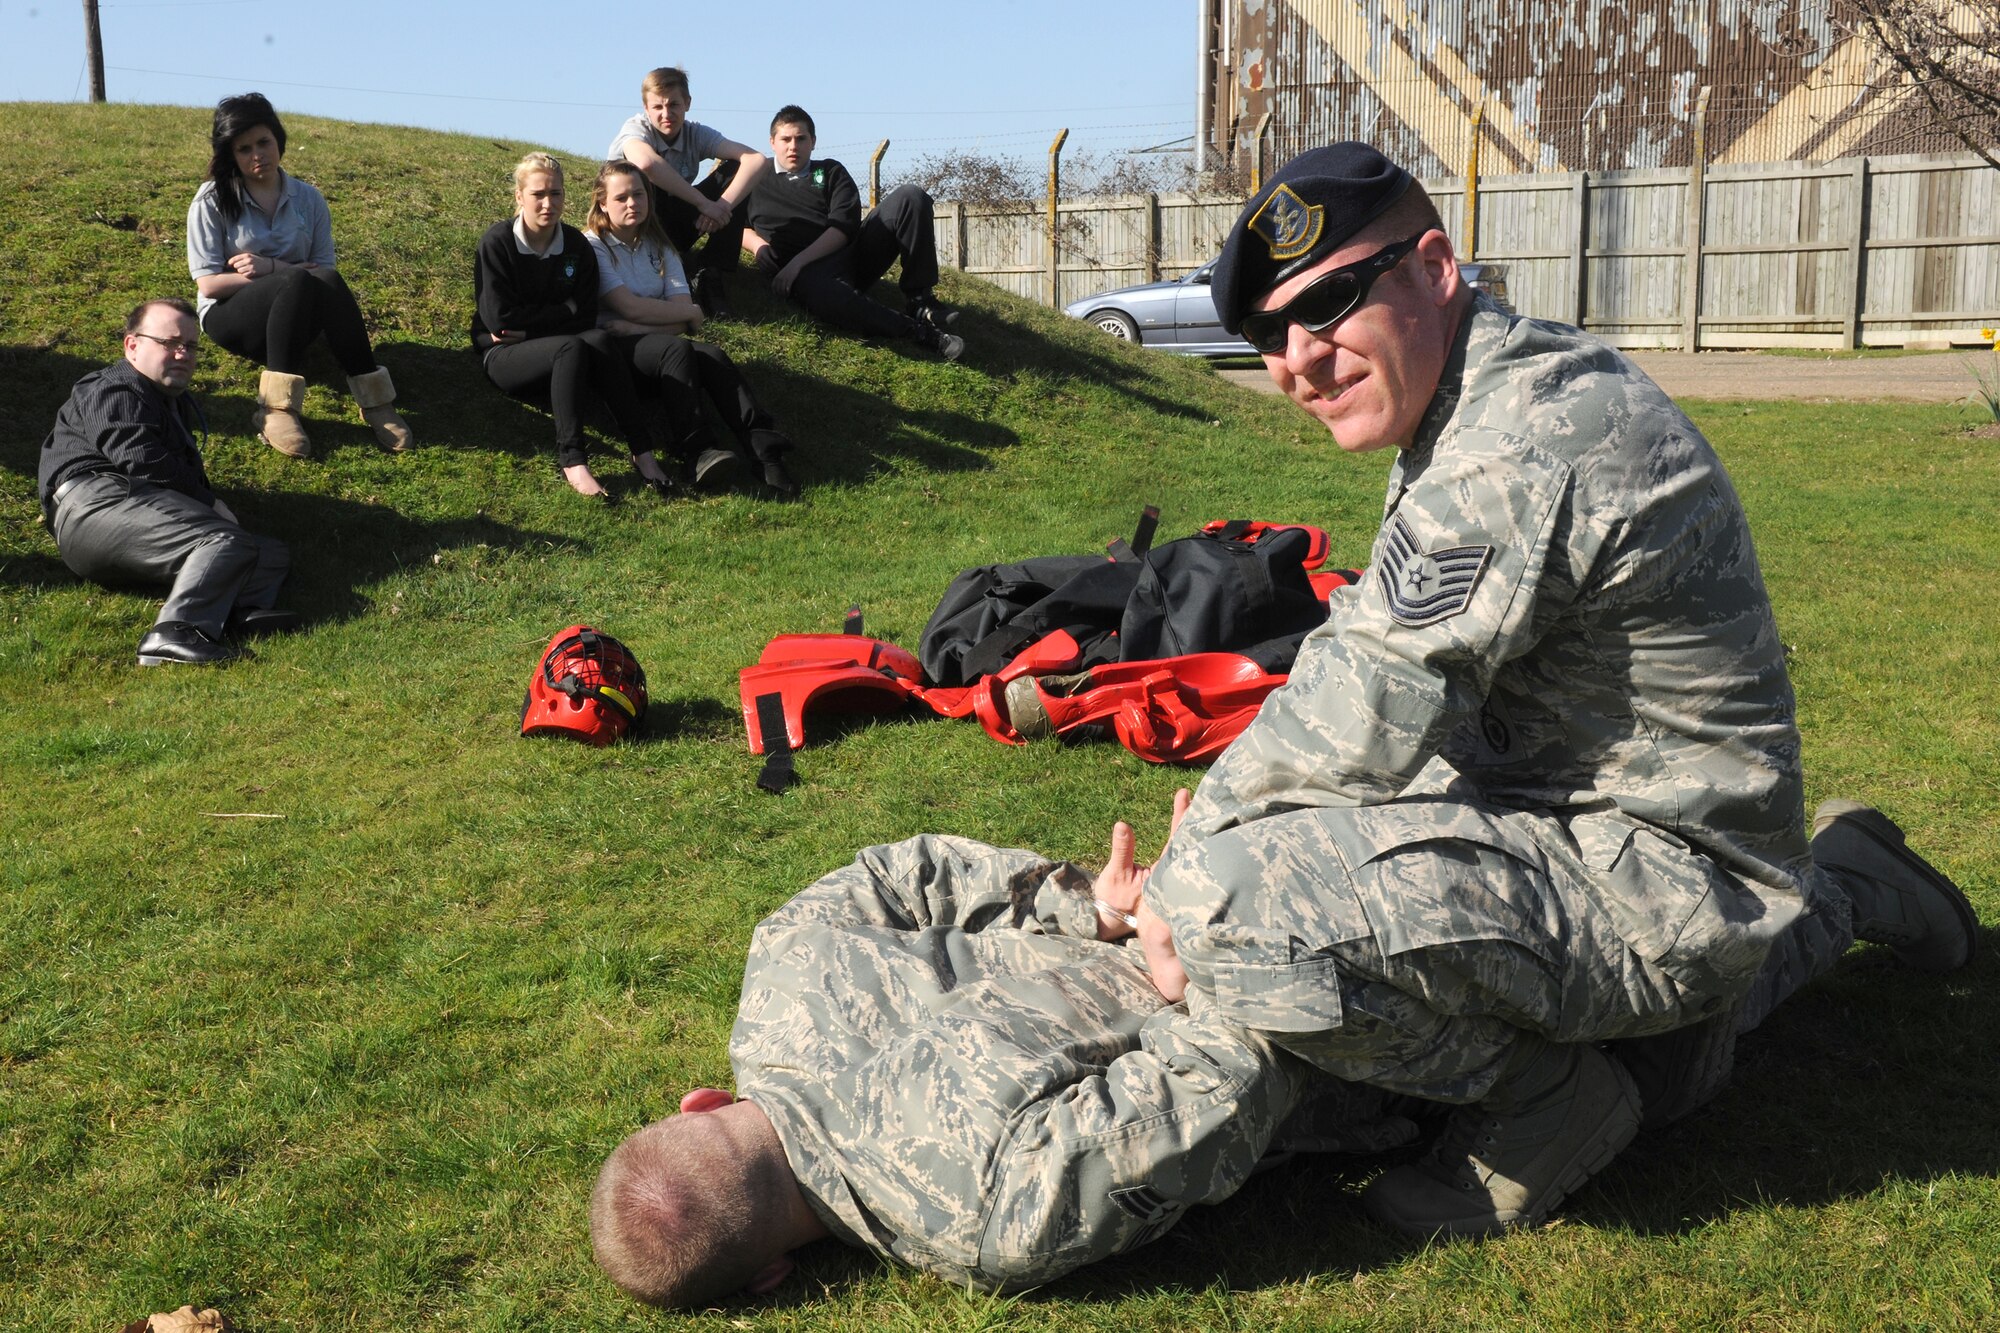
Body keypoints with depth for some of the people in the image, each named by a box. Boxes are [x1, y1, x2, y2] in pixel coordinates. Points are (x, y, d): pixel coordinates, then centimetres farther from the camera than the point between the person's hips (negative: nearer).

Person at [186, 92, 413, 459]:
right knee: (300, 283, -35)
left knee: (328, 281, -33)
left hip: (297, 316, 3)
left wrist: (273, 268, -19)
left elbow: (324, 268, 0)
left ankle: (374, 400, -39)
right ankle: (276, 409, -47)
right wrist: (292, 274, -16)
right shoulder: (212, 201, -2)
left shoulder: (308, 198, 6)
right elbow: (208, 283, -10)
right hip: (229, 316, -3)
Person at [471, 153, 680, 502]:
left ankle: (642, 450, -37)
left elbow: (586, 318, -5)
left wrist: (529, 326, -14)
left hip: (560, 353, 3)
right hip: (504, 357, -3)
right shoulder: (497, 242, -9)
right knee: (571, 348, -35)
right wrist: (563, 311, -10)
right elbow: (499, 318, -16)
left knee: (599, 340, -31)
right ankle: (571, 459, -41)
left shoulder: (577, 246, 2)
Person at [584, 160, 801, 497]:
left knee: (711, 355, -27)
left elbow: (681, 322, 3)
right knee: (677, 350, -34)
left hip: (651, 345, 5)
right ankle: (699, 453, -49)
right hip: (611, 349, -4)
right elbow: (631, 307, -12)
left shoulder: (659, 247, 17)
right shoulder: (592, 247, 1)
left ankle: (764, 448, -46)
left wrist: (637, 328, -14)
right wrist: (690, 312, -3)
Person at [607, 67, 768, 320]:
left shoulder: (696, 133, -8)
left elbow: (758, 161, -22)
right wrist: (704, 203, -42)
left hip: (674, 226, 4)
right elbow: (646, 162, -45)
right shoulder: (636, 129, -19)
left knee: (736, 169, -13)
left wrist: (724, 206, -37)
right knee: (641, 177, -34)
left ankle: (709, 275, -18)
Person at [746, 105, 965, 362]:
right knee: (796, 280, -44)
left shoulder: (830, 172, 20)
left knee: (909, 197, -15)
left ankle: (920, 302, -16)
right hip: (809, 267, -3)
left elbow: (844, 225, 2)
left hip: (854, 251, 3)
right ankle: (919, 332, -45)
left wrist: (802, 259, -14)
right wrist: (758, 246, -7)